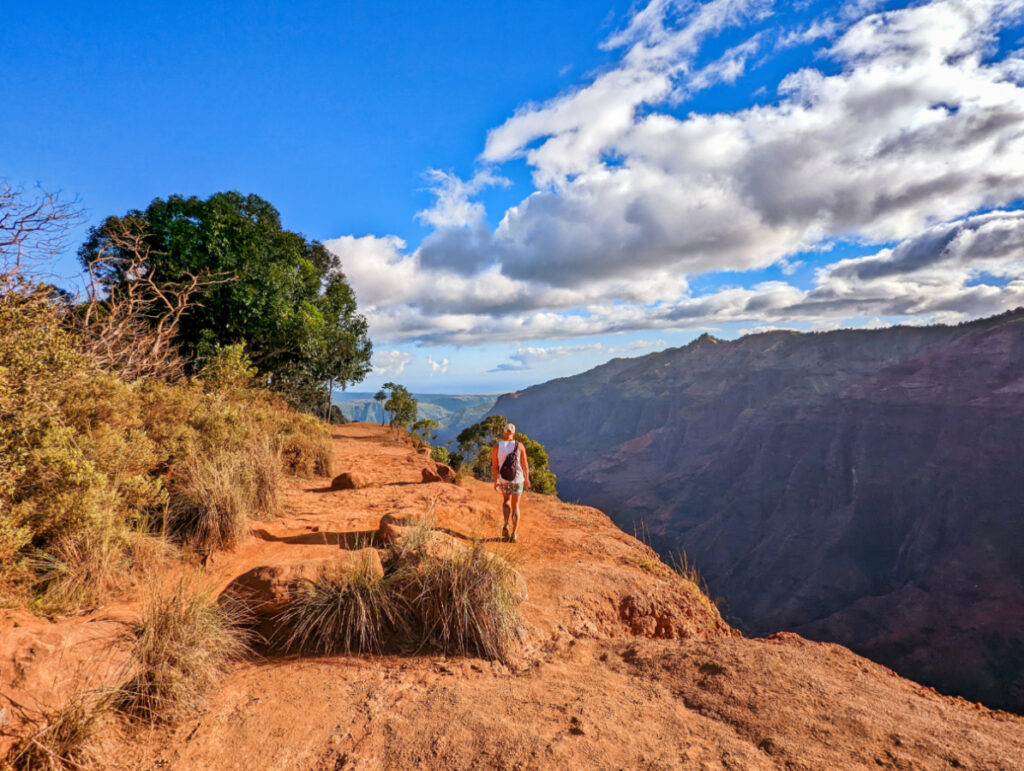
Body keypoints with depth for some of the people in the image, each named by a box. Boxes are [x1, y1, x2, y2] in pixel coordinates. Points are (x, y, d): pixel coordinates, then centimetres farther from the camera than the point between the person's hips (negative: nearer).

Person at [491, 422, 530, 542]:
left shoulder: (496, 447, -10)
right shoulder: (519, 445, -10)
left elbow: (494, 466, -8)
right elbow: (525, 465, -4)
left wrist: (495, 481, 2)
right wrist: (527, 478, 8)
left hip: (503, 480, 1)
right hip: (517, 480, -1)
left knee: (506, 501, 26)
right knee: (515, 506, 14)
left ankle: (506, 525, 4)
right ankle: (514, 534, 9)